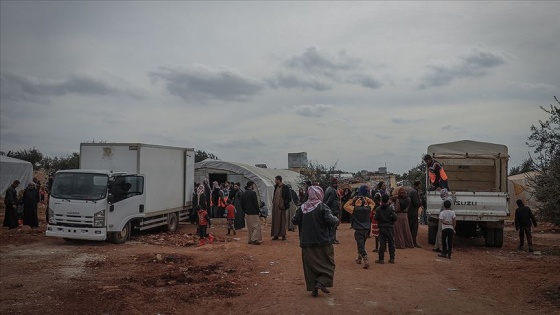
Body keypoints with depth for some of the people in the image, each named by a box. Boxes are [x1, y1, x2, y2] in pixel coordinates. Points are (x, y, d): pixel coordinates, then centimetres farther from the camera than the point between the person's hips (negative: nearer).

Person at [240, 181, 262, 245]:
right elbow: (256, 203, -14)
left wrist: (245, 211, 18)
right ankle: (254, 240, -5)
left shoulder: (243, 194, 7)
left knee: (249, 227, 15)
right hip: (253, 213, -7)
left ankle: (250, 240, 18)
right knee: (256, 226, -1)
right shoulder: (253, 193, -15)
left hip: (247, 213, 8)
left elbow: (242, 204, 11)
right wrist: (258, 211, -4)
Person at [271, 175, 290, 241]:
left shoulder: (285, 188, -9)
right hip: (275, 206, 7)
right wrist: (273, 202, 12)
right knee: (275, 221, 7)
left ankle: (283, 235, 5)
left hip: (281, 207, -7)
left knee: (282, 221, -2)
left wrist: (284, 204, -14)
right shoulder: (276, 187, 12)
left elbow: (289, 197, -10)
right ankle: (276, 235, 13)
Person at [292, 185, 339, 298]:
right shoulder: (322, 207, -11)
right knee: (327, 263, 11)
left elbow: (294, 221, 4)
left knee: (309, 265, 11)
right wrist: (336, 219, 2)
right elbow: (331, 221, -19)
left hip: (306, 243, 4)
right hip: (322, 242, -4)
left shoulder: (302, 207, 1)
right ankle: (321, 282, -3)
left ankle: (313, 288, 11)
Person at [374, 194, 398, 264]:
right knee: (391, 243, 9)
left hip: (381, 228, 1)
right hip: (390, 227, -1)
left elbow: (376, 218, -6)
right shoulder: (391, 208, -8)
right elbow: (394, 217, -14)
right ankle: (392, 258, 13)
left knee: (382, 243, 3)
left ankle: (381, 259, 3)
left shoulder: (378, 209, -4)